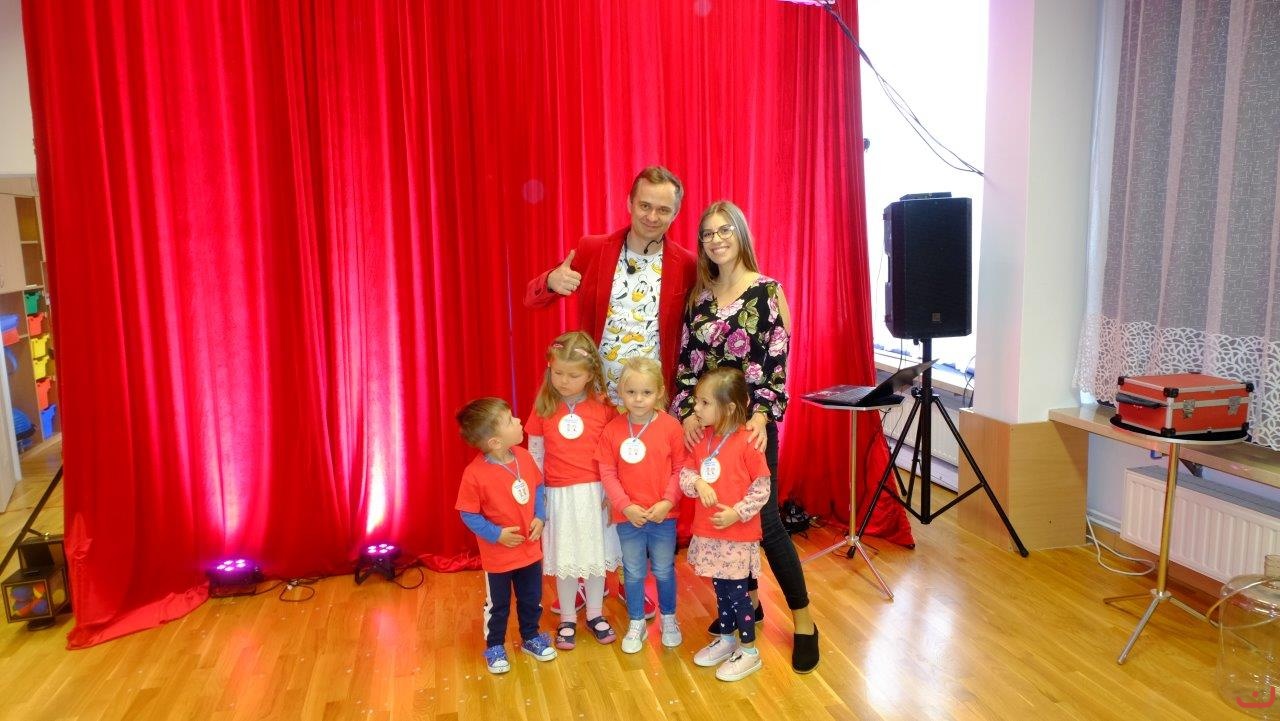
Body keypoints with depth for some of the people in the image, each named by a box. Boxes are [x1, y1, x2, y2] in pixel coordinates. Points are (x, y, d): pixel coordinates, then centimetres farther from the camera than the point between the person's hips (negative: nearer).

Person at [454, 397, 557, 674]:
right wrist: (496, 534, -22)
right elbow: (468, 514, -16)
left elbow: (538, 487, 5)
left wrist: (540, 517, -7)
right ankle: (494, 647, 38)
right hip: (498, 555, -5)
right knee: (497, 605, 16)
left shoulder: (524, 457, -10)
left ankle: (530, 637, 44)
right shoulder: (475, 474, -25)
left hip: (530, 548, 5)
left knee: (532, 600, 21)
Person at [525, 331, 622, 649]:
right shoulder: (543, 408, -3)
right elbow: (535, 456, 1)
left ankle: (595, 614, 32)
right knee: (563, 559, 10)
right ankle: (567, 619, 28)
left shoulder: (603, 407, -6)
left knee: (596, 555, 13)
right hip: (559, 496, 0)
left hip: (596, 493, 0)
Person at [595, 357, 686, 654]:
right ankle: (636, 625, 32)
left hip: (663, 516, -1)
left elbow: (680, 469, -7)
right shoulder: (612, 430, -8)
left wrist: (667, 501, -16)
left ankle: (669, 619, 37)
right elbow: (607, 473, -7)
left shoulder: (670, 426, -11)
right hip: (627, 516, 1)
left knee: (664, 571, 16)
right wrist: (626, 506, -14)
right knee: (633, 573, 15)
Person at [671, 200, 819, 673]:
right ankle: (747, 601, 29)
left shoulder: (768, 291, -5)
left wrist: (762, 414, -23)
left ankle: (803, 622, 11)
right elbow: (686, 361, 5)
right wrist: (687, 412, -9)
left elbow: (776, 361, -11)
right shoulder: (699, 296, 8)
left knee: (763, 519, -3)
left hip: (750, 422, -4)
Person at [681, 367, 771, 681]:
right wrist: (697, 483, -15)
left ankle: (749, 651, 20)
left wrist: (738, 512, -18)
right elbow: (685, 471, 6)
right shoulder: (702, 437, 1)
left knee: (737, 592, 4)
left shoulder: (747, 442, -16)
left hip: (738, 533, -6)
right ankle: (726, 638, 38)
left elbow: (762, 486, -12)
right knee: (720, 588, 19)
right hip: (708, 532, 6)